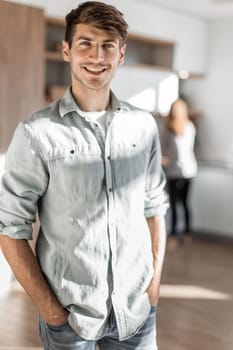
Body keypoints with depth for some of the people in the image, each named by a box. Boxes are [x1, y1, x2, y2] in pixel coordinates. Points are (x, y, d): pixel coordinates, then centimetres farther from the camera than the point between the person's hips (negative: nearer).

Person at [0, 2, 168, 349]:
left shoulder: (144, 126, -1)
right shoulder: (37, 133, -12)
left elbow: (154, 208, 7)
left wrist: (155, 282, 2)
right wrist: (49, 308, -10)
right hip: (70, 313, -3)